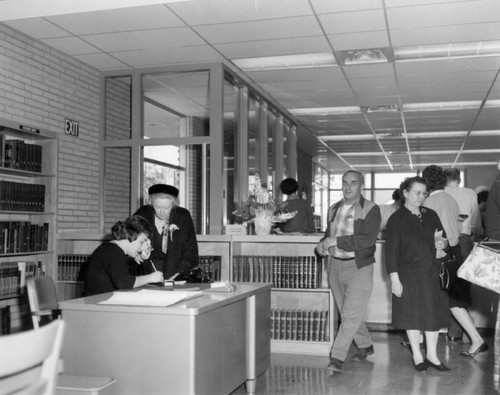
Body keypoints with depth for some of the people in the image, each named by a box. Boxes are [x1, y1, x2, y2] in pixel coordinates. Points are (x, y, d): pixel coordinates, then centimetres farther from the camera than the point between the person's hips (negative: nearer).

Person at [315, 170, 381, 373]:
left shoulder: (371, 209, -7)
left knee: (351, 314, -9)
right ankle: (365, 346, 33)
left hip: (359, 267, -6)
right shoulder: (334, 209, 12)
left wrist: (335, 241, -19)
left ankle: (337, 357, -4)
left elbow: (367, 239, -19)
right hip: (335, 265, 6)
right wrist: (322, 246, -2)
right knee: (346, 313, 14)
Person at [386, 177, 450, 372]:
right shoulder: (396, 219, -6)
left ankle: (432, 355, 21)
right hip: (408, 275, -4)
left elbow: (442, 238, 22)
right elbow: (391, 250, -9)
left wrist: (441, 244, -3)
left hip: (431, 273, 4)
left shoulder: (431, 215, 8)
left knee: (434, 313, 7)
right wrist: (394, 278, -14)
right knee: (412, 315, 5)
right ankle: (417, 356, 20)